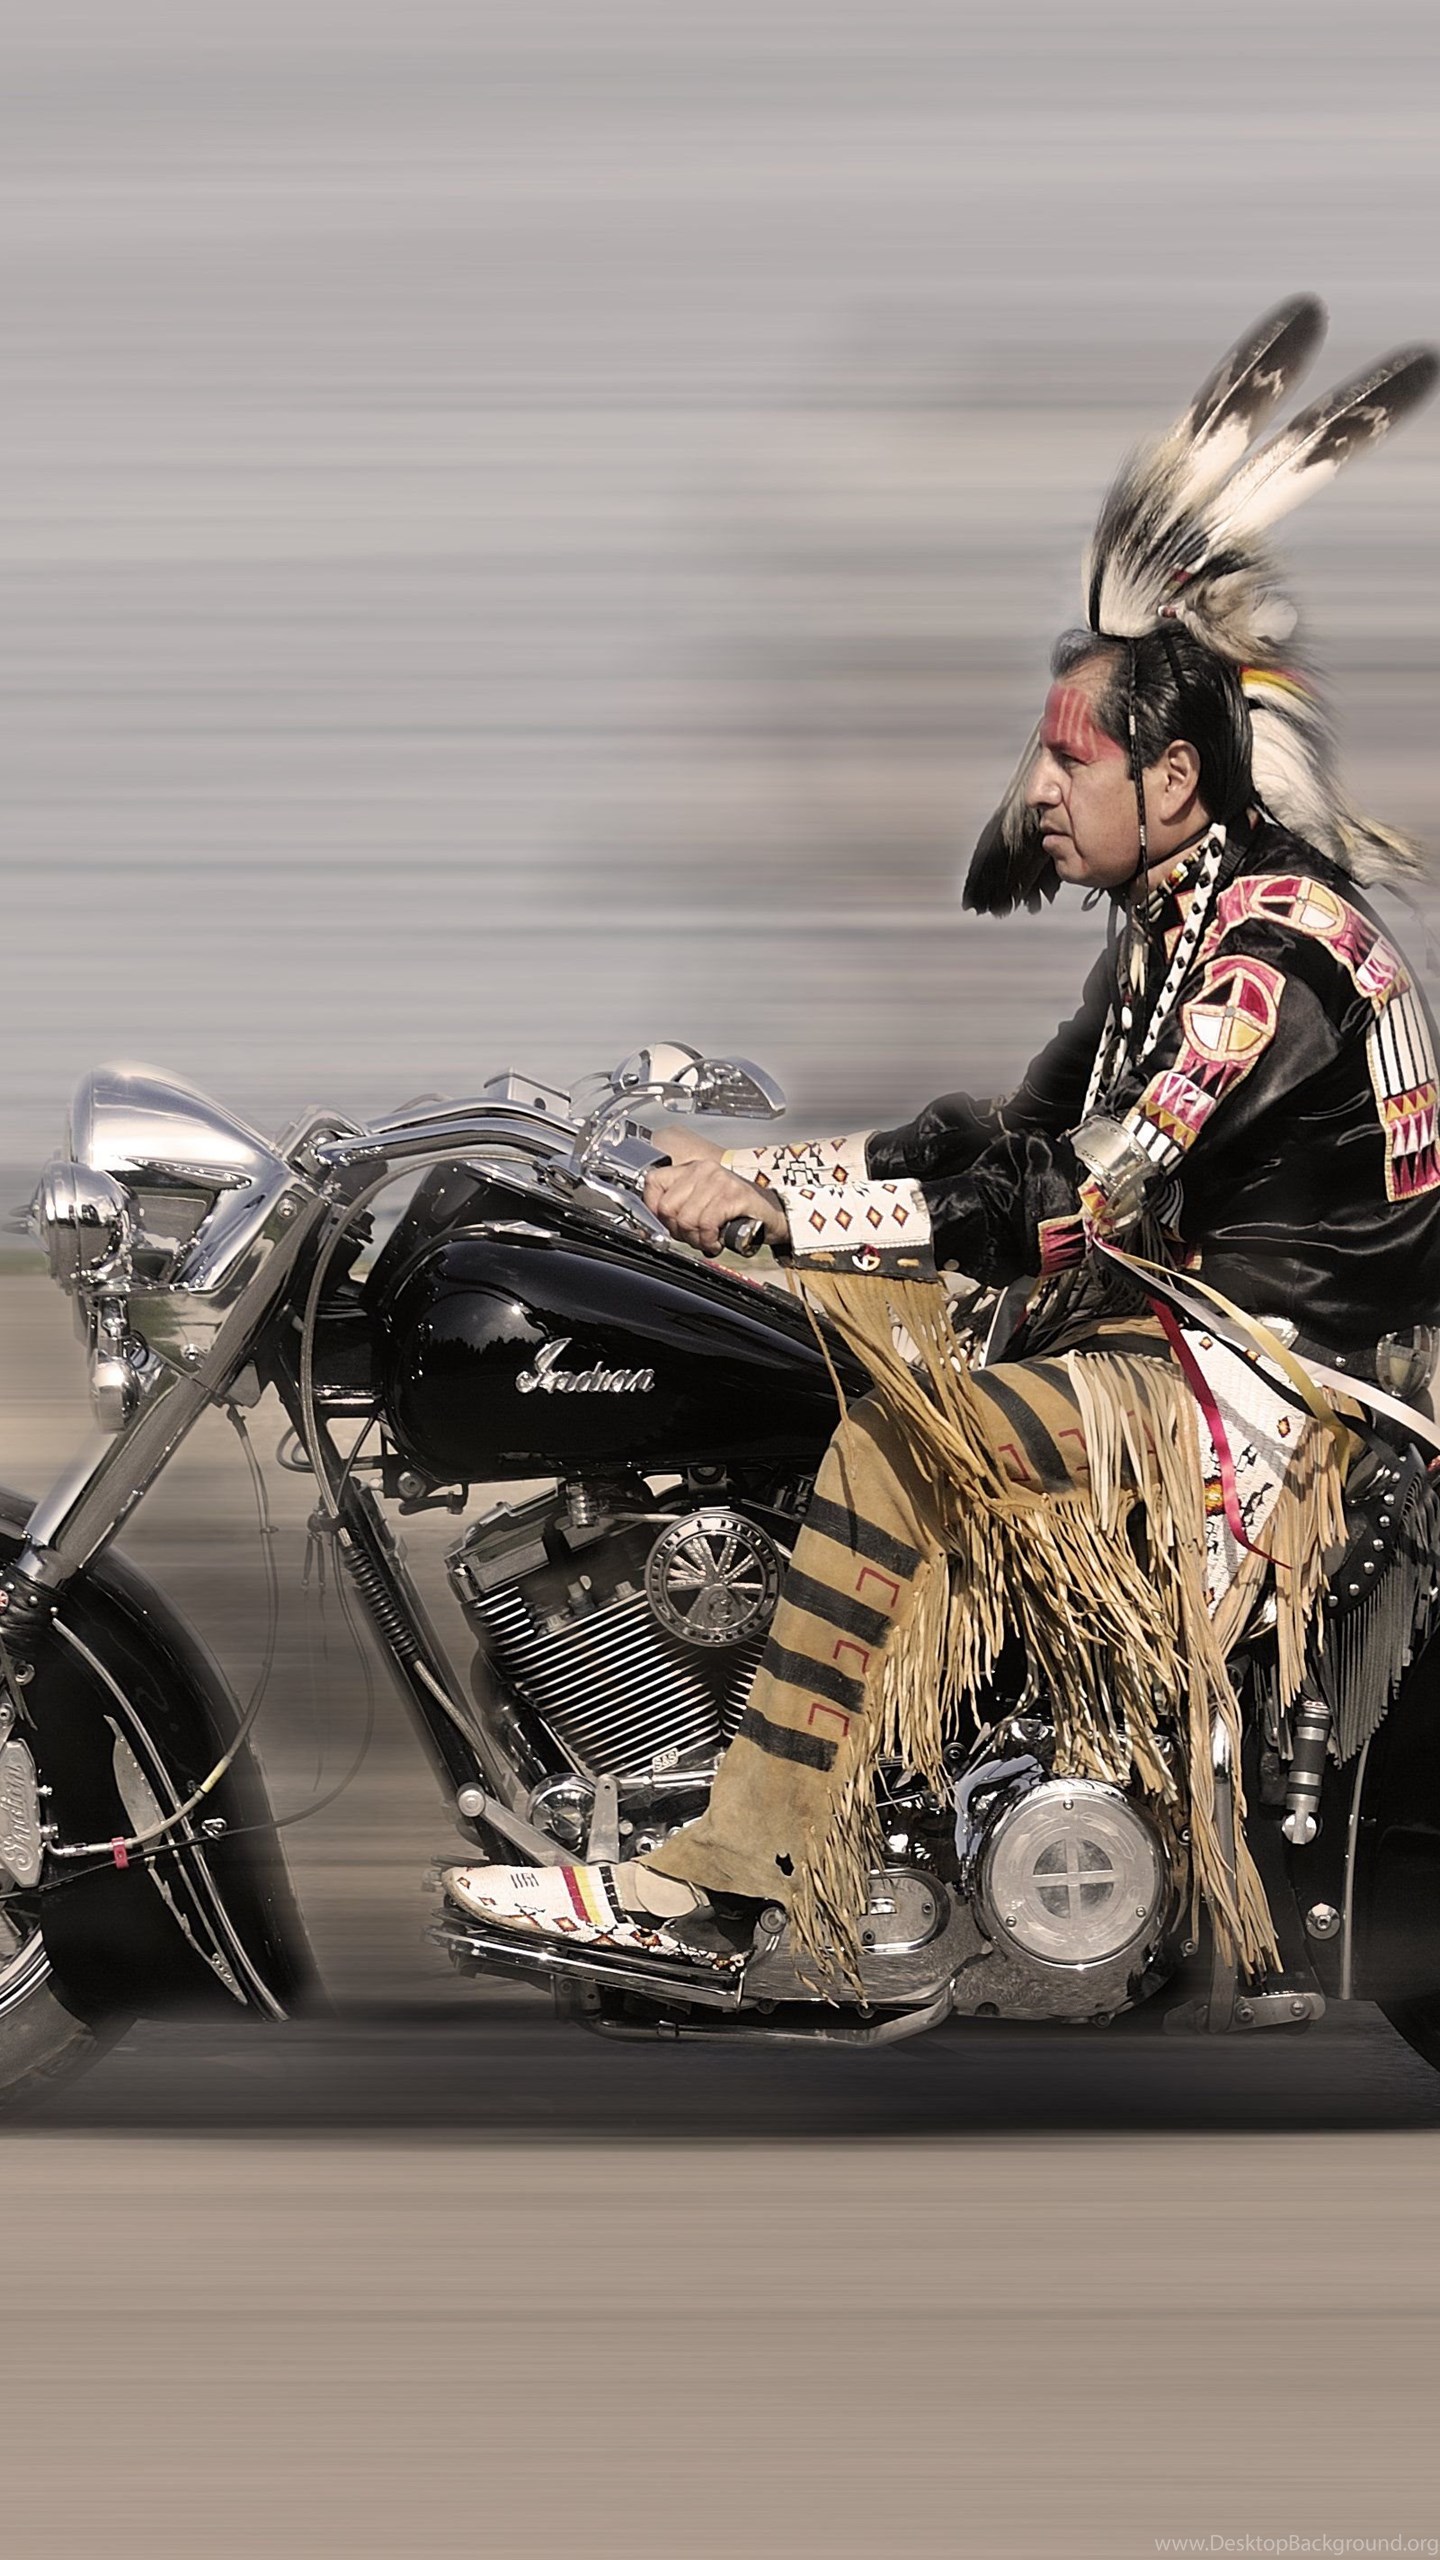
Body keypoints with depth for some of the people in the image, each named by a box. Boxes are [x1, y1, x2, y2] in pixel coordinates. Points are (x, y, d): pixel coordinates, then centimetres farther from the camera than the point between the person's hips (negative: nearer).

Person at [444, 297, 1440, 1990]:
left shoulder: (1275, 954, -18)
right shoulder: (1171, 920, 14)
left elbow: (1081, 1205, -24)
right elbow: (1025, 1137, 14)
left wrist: (778, 1198, -24)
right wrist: (764, 1175, 3)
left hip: (1257, 1382, -11)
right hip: (1155, 1319, 11)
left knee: (898, 1433, -30)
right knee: (811, 1305, 2)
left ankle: (724, 1882, -31)